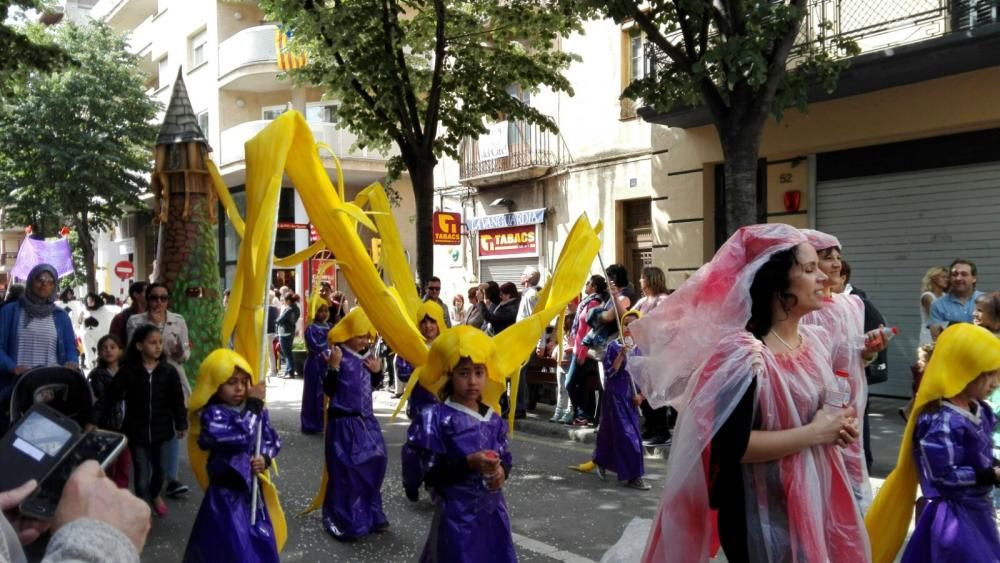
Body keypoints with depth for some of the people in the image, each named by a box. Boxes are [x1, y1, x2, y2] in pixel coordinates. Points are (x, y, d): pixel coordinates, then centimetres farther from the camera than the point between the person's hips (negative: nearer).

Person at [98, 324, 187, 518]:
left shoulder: (169, 371, -5)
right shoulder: (128, 371, -8)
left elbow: (177, 399, -1)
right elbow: (110, 397, -7)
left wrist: (181, 424, -2)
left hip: (161, 430, 2)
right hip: (137, 430, -2)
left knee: (159, 468, 19)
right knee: (141, 473, 2)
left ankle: (155, 495, 46)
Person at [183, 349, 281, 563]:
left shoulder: (257, 410, 2)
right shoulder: (212, 414, -17)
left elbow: (273, 440, 10)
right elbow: (241, 436, -31)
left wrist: (265, 458, -10)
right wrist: (253, 405, -24)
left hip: (252, 489, 6)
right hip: (226, 493, -6)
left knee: (262, 546, 17)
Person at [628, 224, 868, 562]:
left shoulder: (815, 341, 5)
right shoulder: (744, 355, -22)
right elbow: (731, 446, -28)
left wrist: (837, 426, -2)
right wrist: (814, 433, -21)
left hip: (814, 501, 8)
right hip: (761, 518, -8)